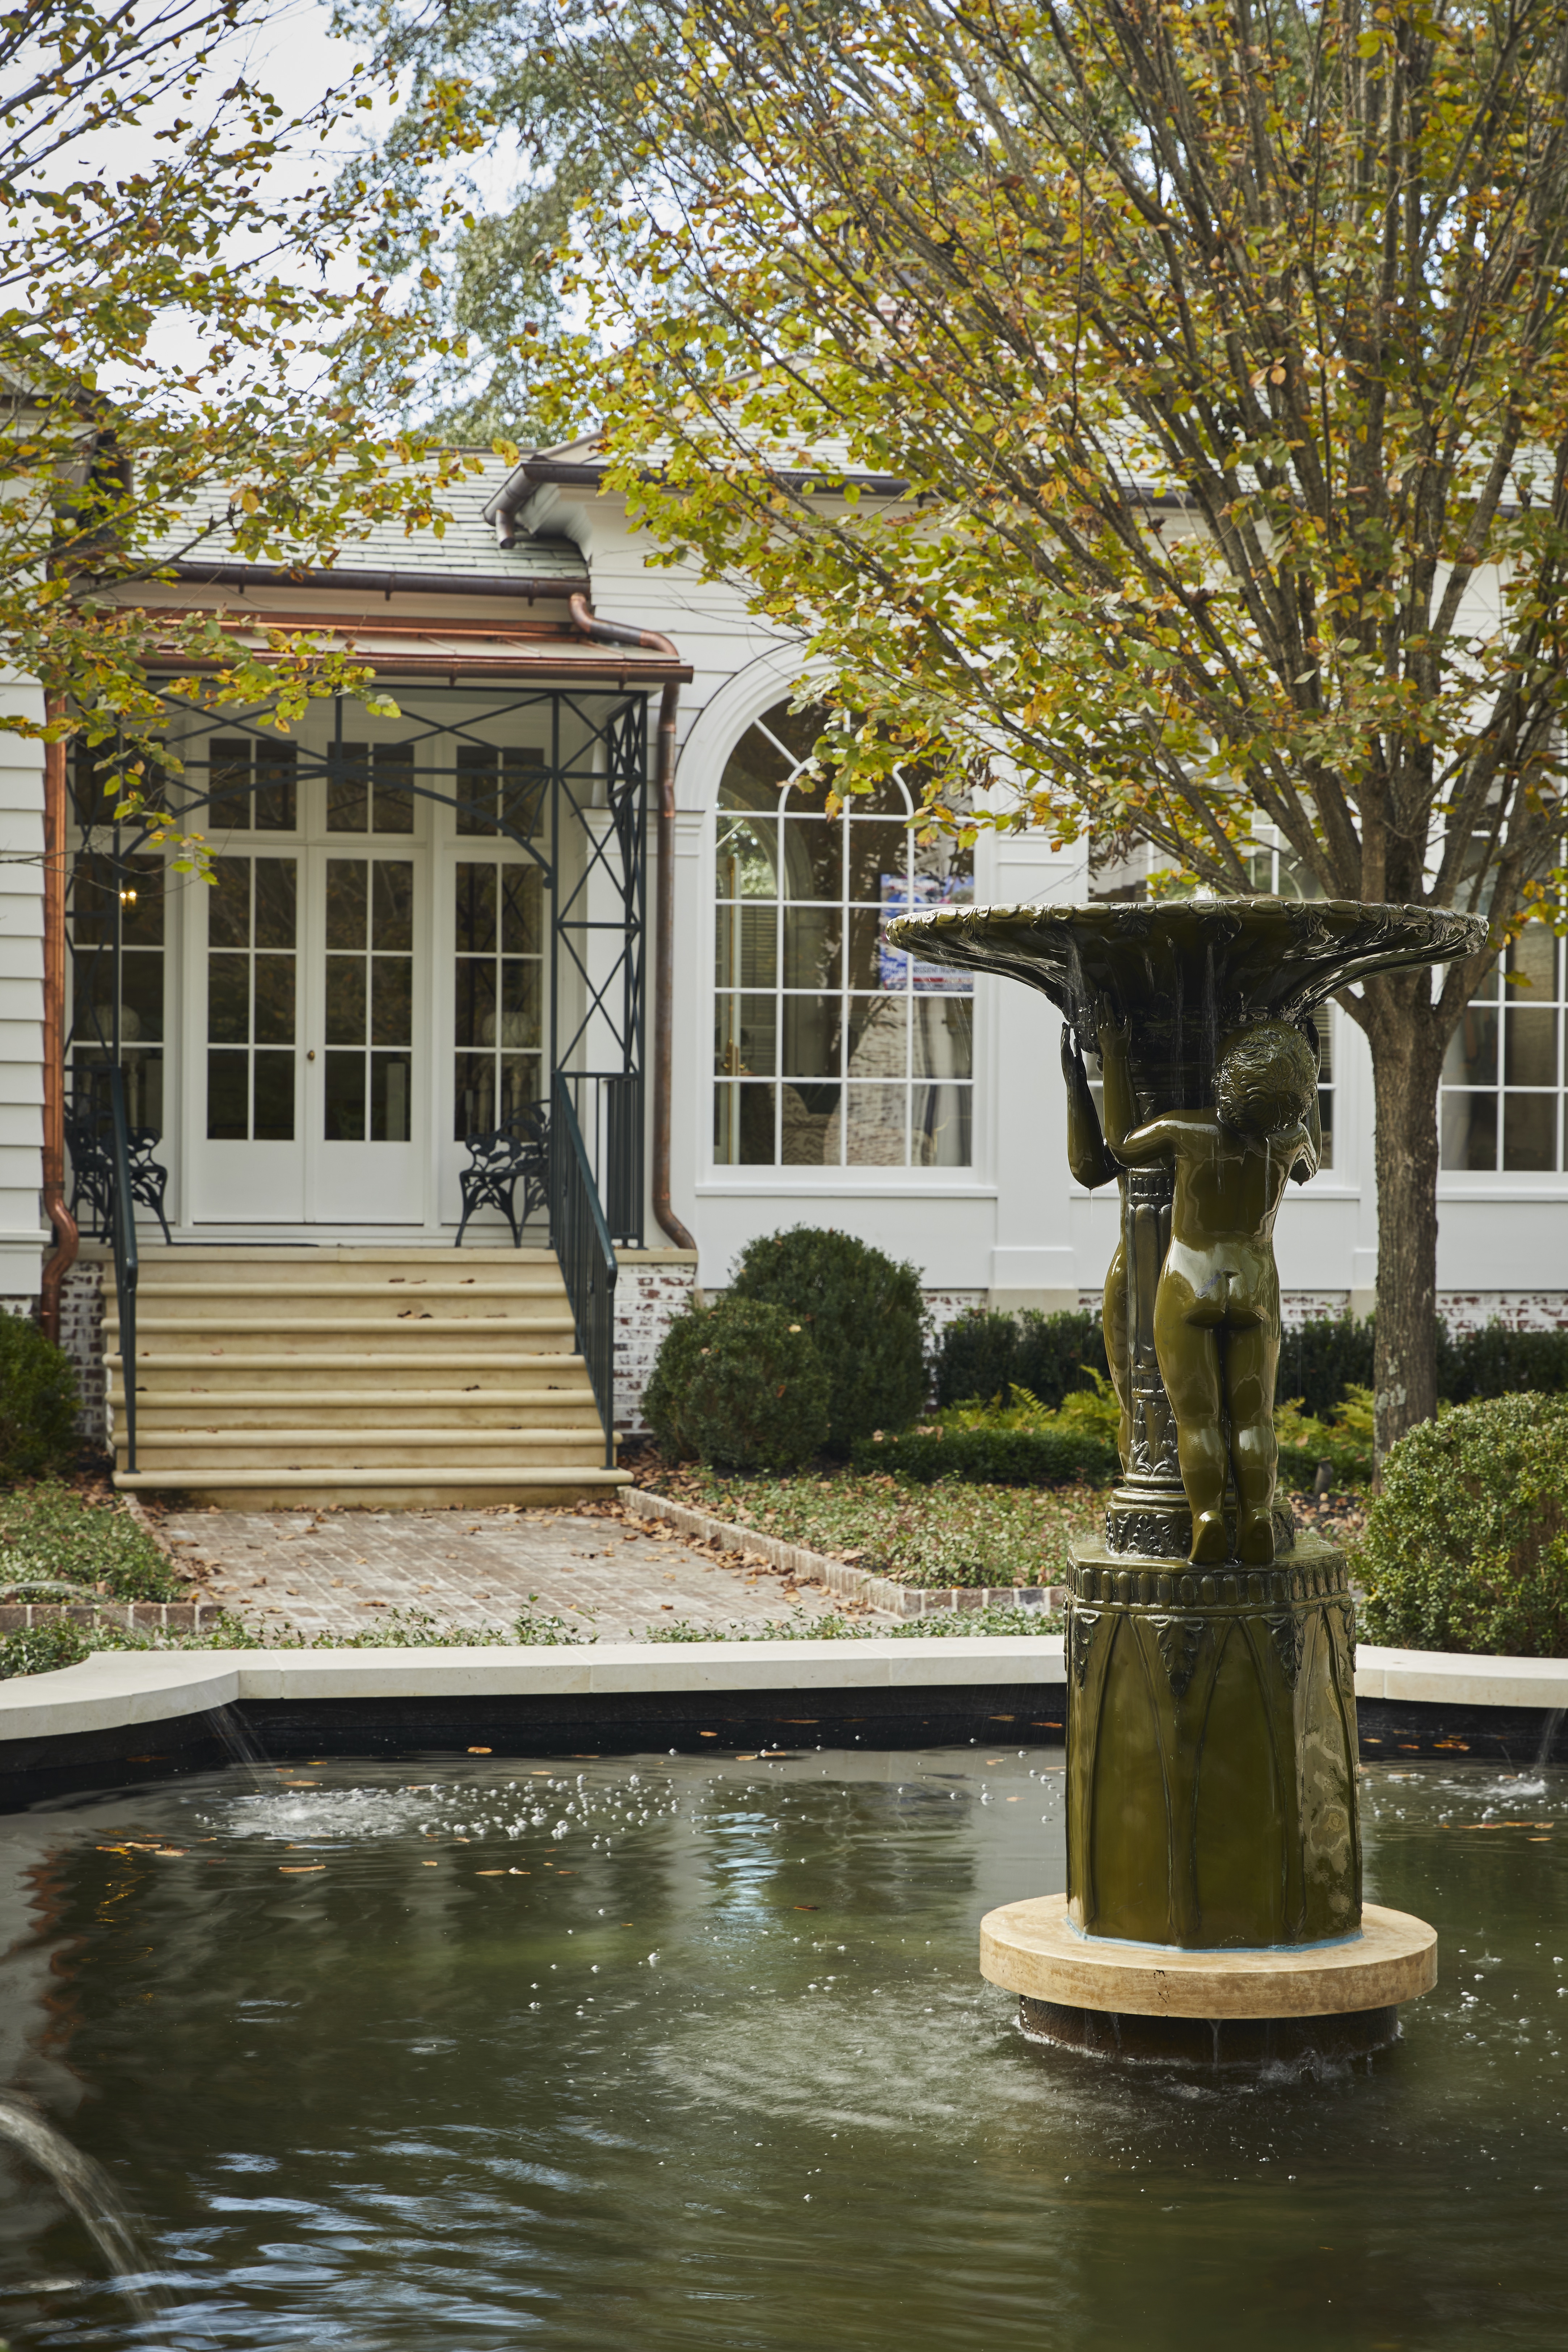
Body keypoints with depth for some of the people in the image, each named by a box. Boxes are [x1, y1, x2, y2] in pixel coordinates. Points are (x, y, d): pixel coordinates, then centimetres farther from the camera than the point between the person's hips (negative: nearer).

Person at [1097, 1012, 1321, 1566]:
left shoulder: (1189, 1129, -16)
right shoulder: (1291, 1136, -7)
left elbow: (1124, 1145, 4)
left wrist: (1114, 1059, 7)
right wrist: (1304, 1089, 24)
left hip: (1188, 1287, -2)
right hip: (1254, 1287, 2)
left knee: (1196, 1413, -2)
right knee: (1254, 1414, 3)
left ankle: (1207, 1517, -18)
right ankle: (1258, 1519, -15)